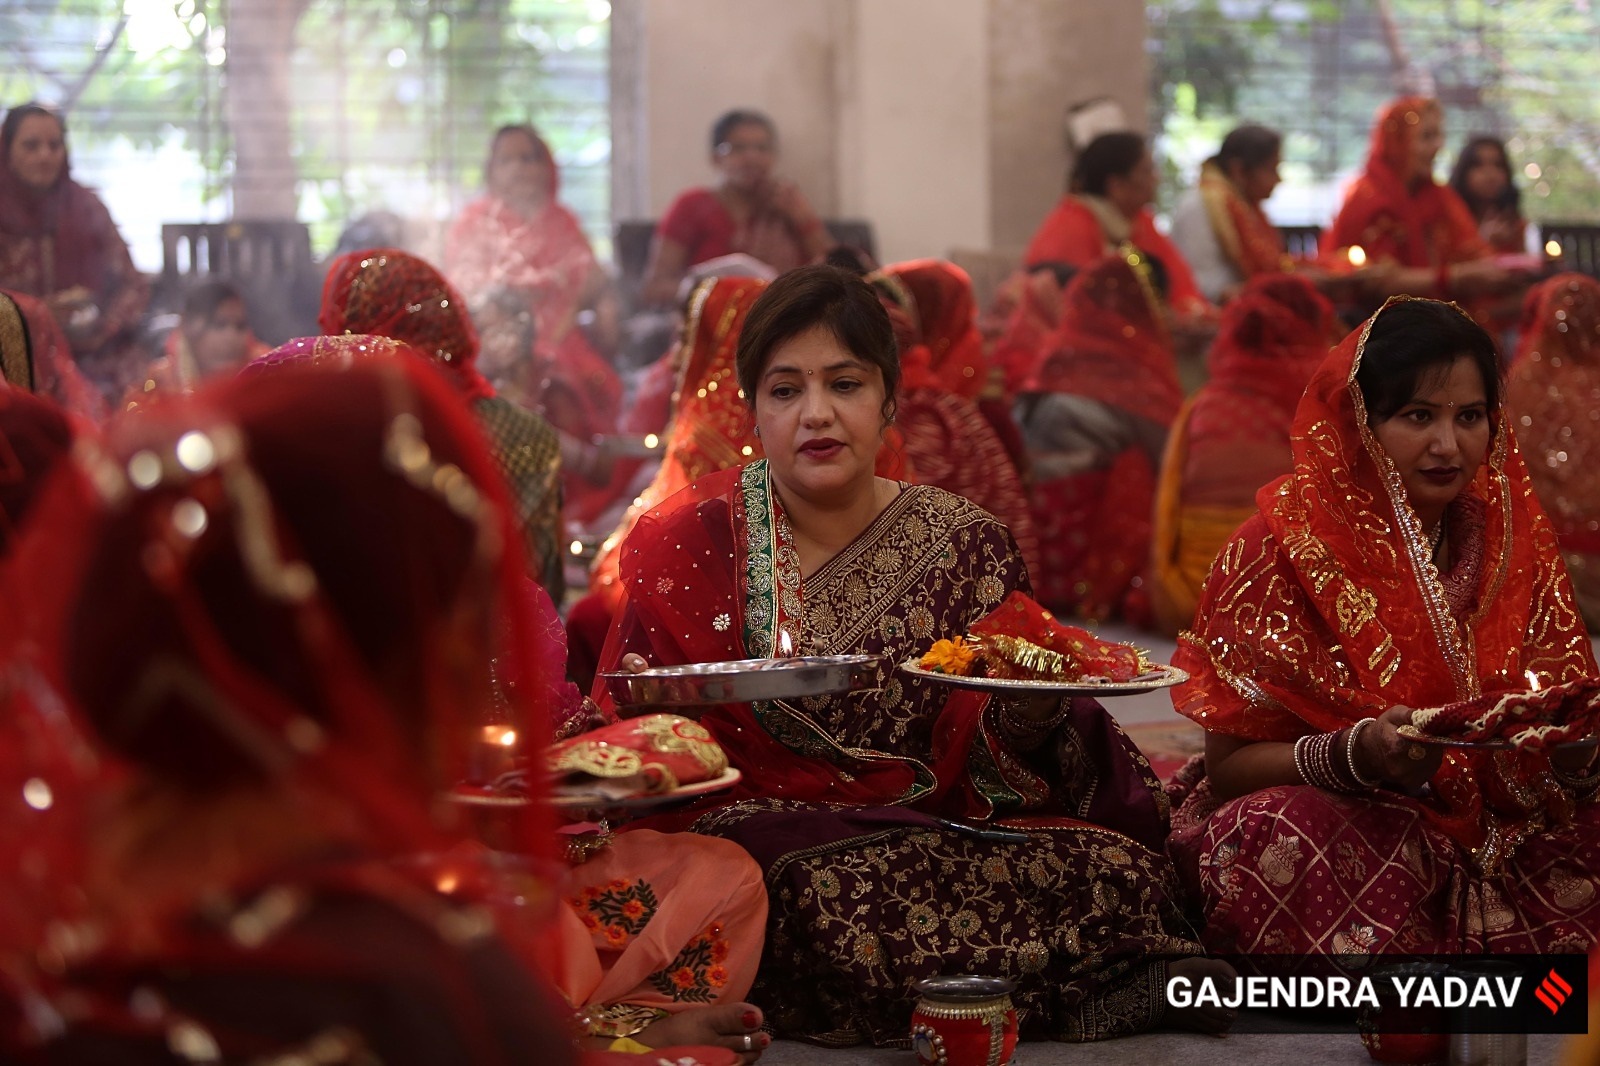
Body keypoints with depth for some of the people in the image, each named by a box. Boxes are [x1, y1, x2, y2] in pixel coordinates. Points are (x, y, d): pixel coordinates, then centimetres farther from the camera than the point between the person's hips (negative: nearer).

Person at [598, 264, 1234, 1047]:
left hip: (931, 829, 0)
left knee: (1119, 867, -29)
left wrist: (1022, 718, -21)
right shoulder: (687, 543, 2)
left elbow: (976, 775, 1)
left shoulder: (964, 546, 7)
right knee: (833, 894, -36)